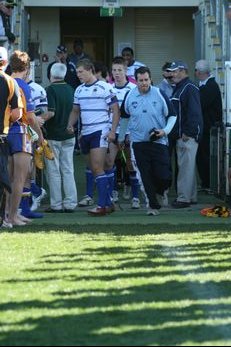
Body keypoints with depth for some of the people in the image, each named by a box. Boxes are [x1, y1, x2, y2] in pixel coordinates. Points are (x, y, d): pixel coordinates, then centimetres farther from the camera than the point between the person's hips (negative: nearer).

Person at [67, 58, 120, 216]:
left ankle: (102, 205, -17)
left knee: (98, 168, -15)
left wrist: (112, 131, -15)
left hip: (100, 132, -7)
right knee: (95, 170, 9)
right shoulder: (79, 90, 13)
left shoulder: (105, 88, -7)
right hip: (85, 133, 7)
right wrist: (70, 125, 1)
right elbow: (75, 111, 20)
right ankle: (108, 203, 16)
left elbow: (116, 110, -6)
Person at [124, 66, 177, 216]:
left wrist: (165, 131, -13)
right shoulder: (130, 96, 1)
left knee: (163, 175, -6)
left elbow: (172, 116, 2)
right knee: (146, 176, 1)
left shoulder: (159, 94, -5)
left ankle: (160, 190, 27)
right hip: (139, 142, 2)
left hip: (159, 141, -2)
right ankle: (154, 205, 11)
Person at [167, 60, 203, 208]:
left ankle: (184, 198, -10)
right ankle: (191, 196, 21)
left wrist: (188, 133, -22)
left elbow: (194, 113, -20)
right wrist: (176, 133, 18)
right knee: (186, 166, 14)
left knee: (186, 167, -10)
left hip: (188, 136, -11)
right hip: (180, 135, 11)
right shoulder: (178, 88, 18)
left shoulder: (190, 88, -13)